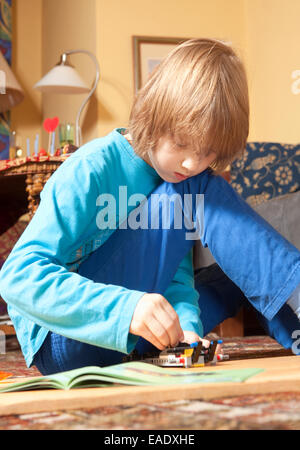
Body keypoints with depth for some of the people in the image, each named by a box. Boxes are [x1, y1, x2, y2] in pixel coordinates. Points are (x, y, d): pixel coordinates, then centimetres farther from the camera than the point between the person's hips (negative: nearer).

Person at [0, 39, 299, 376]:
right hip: (62, 344, -6)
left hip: (123, 344, 7)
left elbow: (175, 274, -4)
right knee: (183, 197, -20)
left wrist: (185, 325, -26)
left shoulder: (189, 178, 2)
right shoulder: (90, 172, -18)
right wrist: (124, 308, -39)